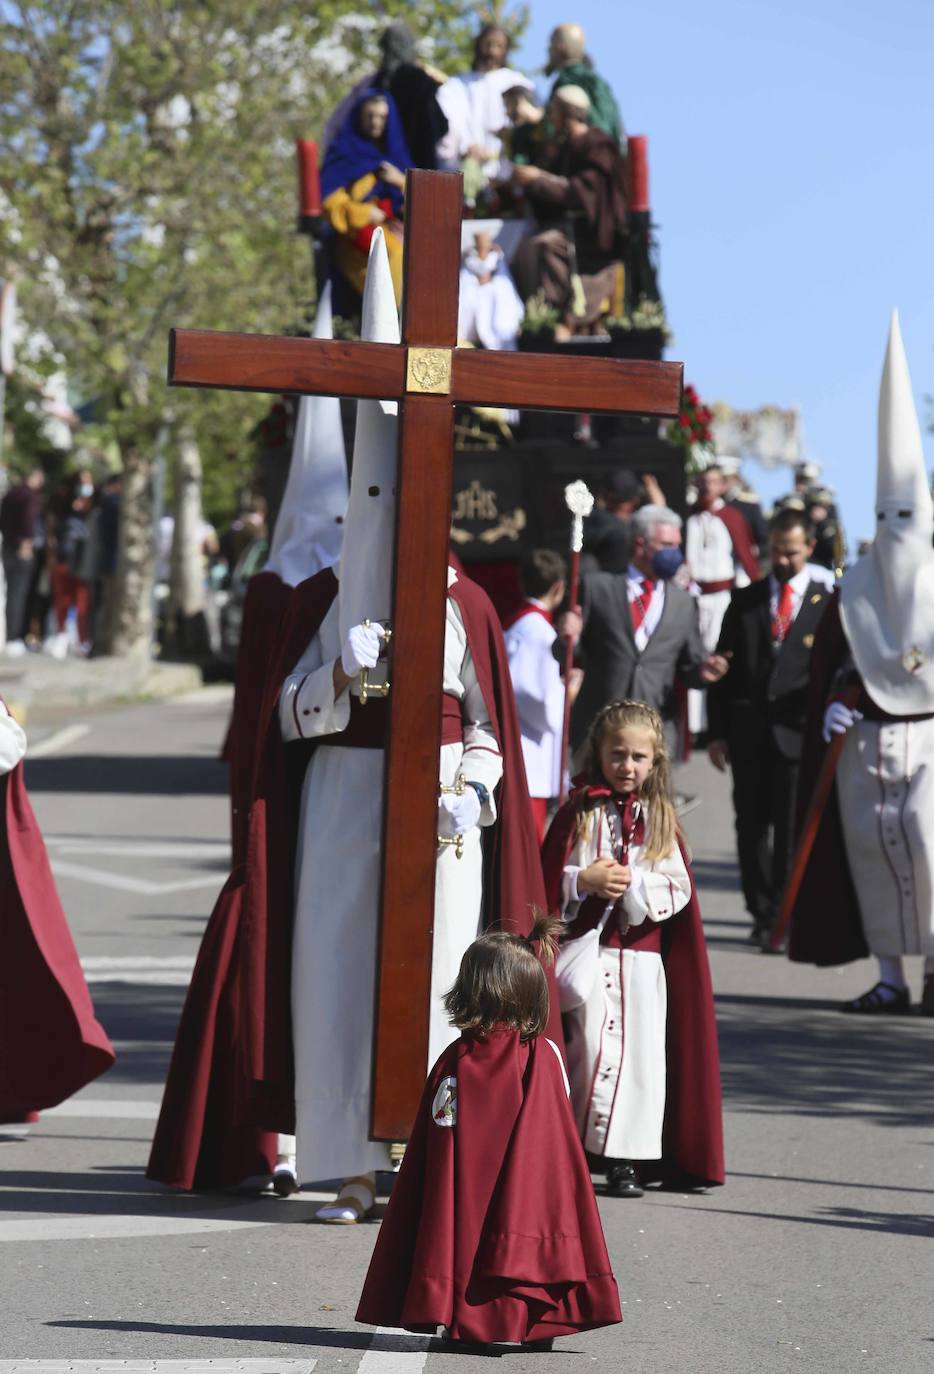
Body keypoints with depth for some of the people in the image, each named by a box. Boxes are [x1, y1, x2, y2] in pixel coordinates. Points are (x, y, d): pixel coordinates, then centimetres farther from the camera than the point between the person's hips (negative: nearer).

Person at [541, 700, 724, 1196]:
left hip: (641, 954, 2)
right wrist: (584, 882, -16)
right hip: (585, 948, -2)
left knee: (638, 1052, -1)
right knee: (586, 1046, -2)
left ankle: (626, 1159, 4)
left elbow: (677, 890, 1)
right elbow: (547, 882, 1)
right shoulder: (578, 813, 2)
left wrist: (632, 885, -13)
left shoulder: (659, 819, 7)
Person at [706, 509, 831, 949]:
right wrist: (718, 731, 4)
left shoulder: (828, 605, 3)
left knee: (792, 831, -4)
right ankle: (763, 912, 17)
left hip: (798, 733, -3)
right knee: (752, 828, 7)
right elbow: (723, 669, 10)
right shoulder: (745, 600, 10)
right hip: (749, 731, 3)